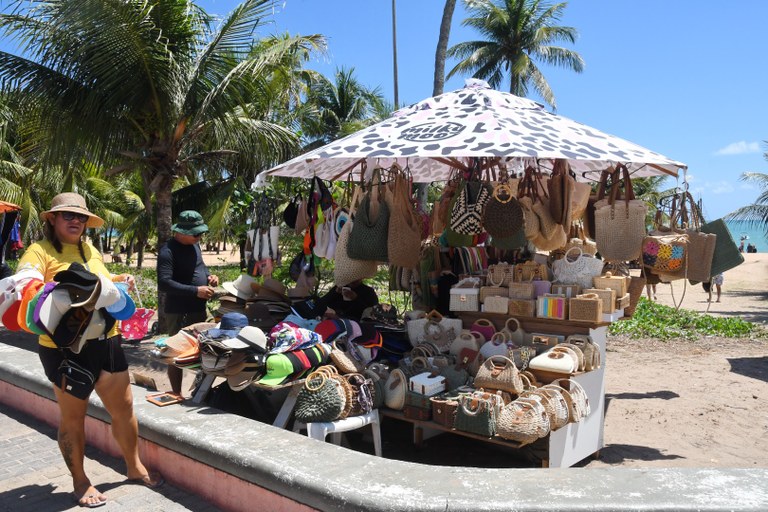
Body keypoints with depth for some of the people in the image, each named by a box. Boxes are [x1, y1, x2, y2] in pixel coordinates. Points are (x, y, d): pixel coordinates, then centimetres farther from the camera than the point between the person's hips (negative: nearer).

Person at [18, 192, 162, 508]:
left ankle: (134, 467, 32)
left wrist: (121, 280, 9)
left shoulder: (90, 251, 13)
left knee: (124, 408, 13)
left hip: (106, 341, 6)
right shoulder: (40, 251, -8)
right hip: (65, 348, -6)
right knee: (73, 418, 10)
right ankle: (80, 481, 28)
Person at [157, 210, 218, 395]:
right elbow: (164, 283, -26)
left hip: (199, 309, 9)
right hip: (179, 312, -8)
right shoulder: (168, 251, -18)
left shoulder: (194, 245, 8)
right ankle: (177, 394, 17)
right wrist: (196, 291, -26)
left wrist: (208, 276, 2)